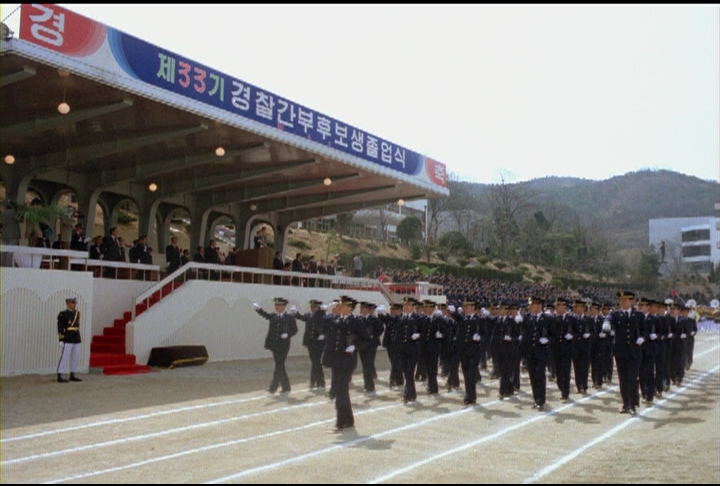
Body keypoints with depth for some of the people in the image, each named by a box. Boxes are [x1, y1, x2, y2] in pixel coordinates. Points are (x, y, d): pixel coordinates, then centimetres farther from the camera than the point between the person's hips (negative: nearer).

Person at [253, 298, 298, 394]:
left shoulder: (290, 317, -4)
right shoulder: (273, 316, 8)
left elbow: (294, 330, -2)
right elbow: (264, 314, -7)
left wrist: (287, 335, -19)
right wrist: (258, 309, -25)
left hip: (283, 346, -5)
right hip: (275, 345, 5)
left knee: (279, 366, -4)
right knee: (280, 366, 11)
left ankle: (273, 387, 4)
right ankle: (285, 387, 20)